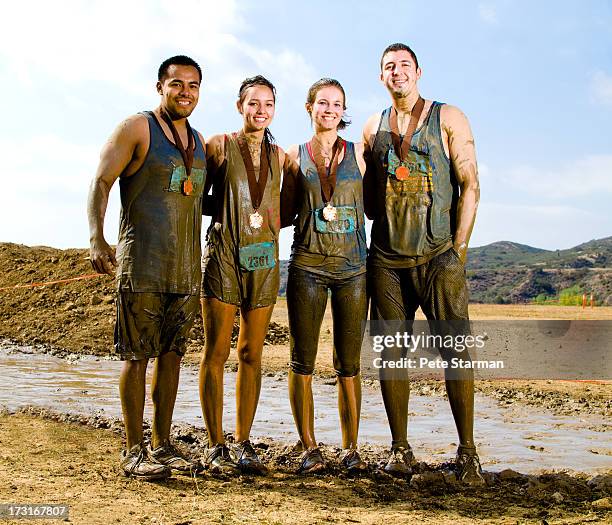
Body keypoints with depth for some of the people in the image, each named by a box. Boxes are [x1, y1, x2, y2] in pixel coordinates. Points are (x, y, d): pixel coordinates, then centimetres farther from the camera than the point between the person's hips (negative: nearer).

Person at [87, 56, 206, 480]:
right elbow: (101, 182, -8)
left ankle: (162, 444, 18)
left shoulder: (199, 141, 18)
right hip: (142, 264, -6)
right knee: (137, 355, -2)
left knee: (171, 354, 9)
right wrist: (97, 239, -21)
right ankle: (134, 451, 7)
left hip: (186, 267, 6)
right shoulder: (137, 128, 0)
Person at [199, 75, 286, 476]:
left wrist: (270, 222, 6)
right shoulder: (219, 146, 3)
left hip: (264, 259, 4)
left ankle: (243, 444, 14)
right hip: (223, 254, -3)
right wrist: (225, 213, -4)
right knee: (216, 352, -3)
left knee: (252, 354, 5)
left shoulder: (279, 155, 13)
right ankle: (216, 446, 6)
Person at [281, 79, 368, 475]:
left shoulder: (357, 153, 10)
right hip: (307, 266, 0)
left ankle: (351, 448, 14)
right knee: (303, 360, 0)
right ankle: (309, 447, 12)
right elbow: (284, 215, 15)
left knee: (349, 364, 3)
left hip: (352, 266, 0)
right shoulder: (295, 157, 10)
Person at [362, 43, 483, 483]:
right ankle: (400, 448, 12)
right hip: (386, 259, 3)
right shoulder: (374, 127, 15)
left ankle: (467, 450, 5)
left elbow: (470, 185, -3)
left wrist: (459, 248, -10)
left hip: (438, 254, -3)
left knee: (456, 349, -5)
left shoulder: (448, 118, 4)